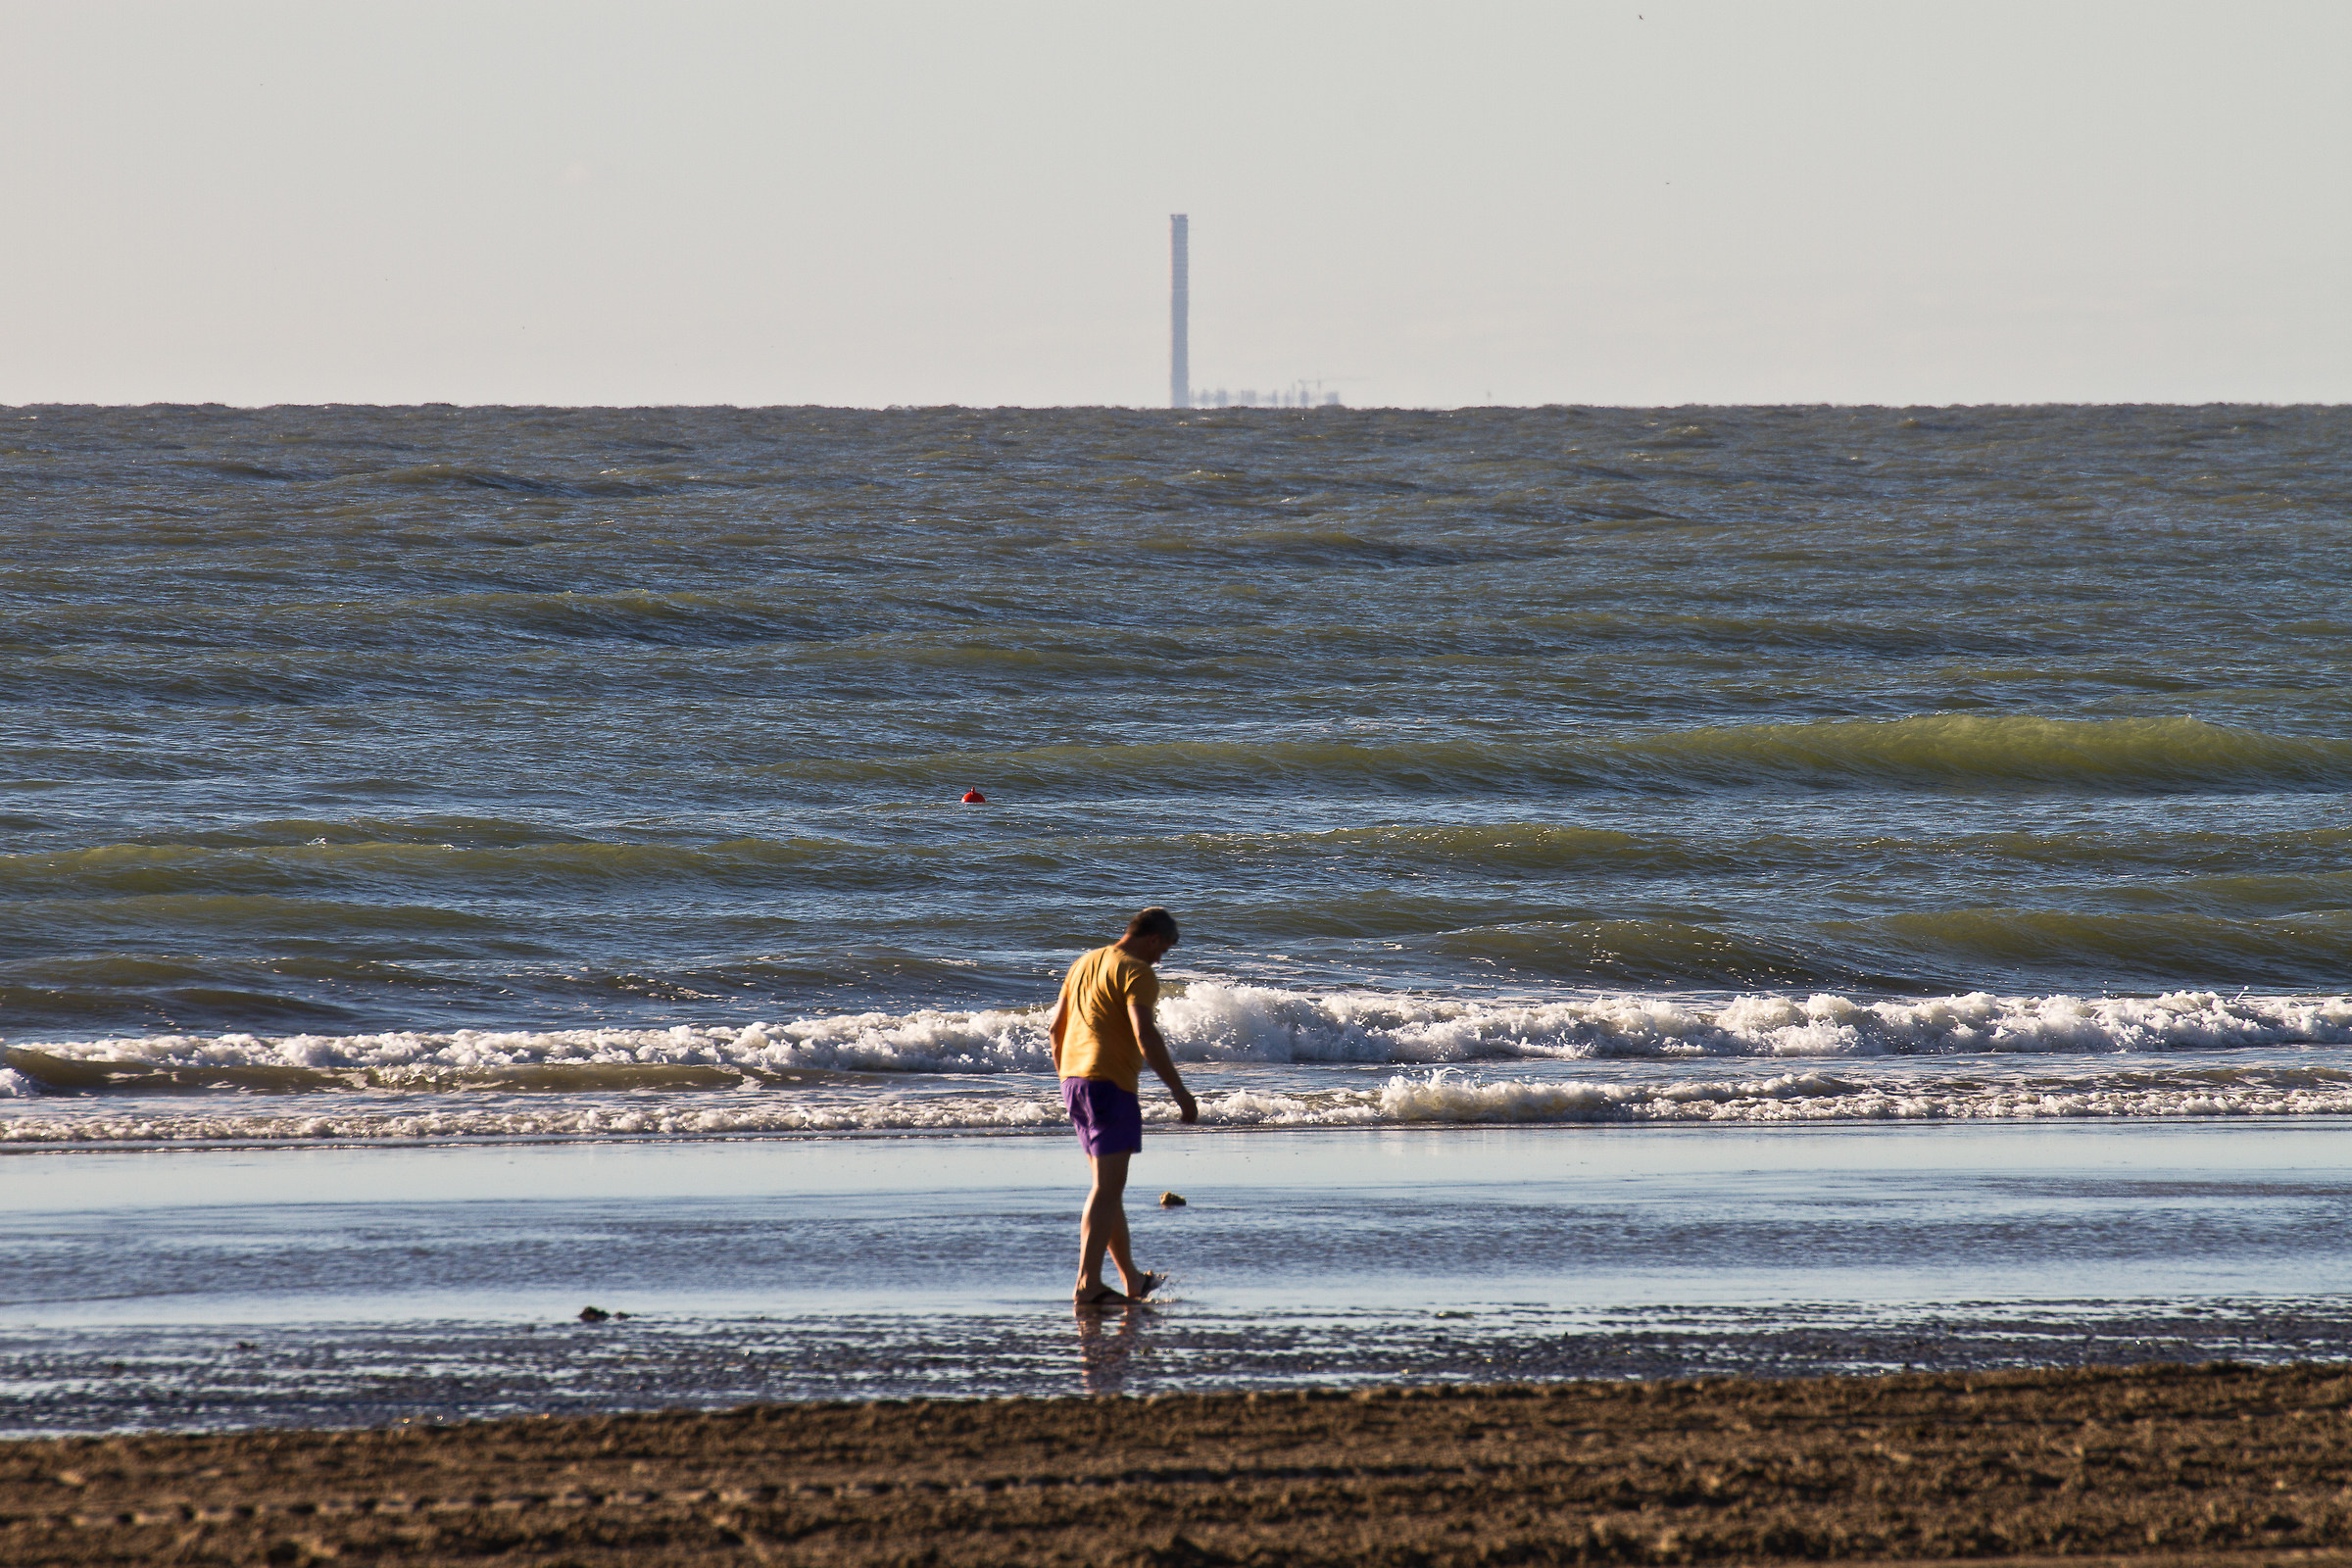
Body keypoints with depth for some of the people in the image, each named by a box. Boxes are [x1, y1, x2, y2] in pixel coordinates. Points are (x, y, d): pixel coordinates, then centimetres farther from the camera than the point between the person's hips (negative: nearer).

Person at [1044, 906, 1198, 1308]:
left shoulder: (1084, 964, 16)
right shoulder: (1136, 973, -10)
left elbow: (1055, 1026, 21)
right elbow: (1145, 1036, -21)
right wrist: (1179, 1091, -18)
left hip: (1074, 1079, 9)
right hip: (1111, 1084, -9)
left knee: (1109, 1184, 17)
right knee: (1107, 1187, -9)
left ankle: (1131, 1279, 25)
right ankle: (1088, 1284, -17)